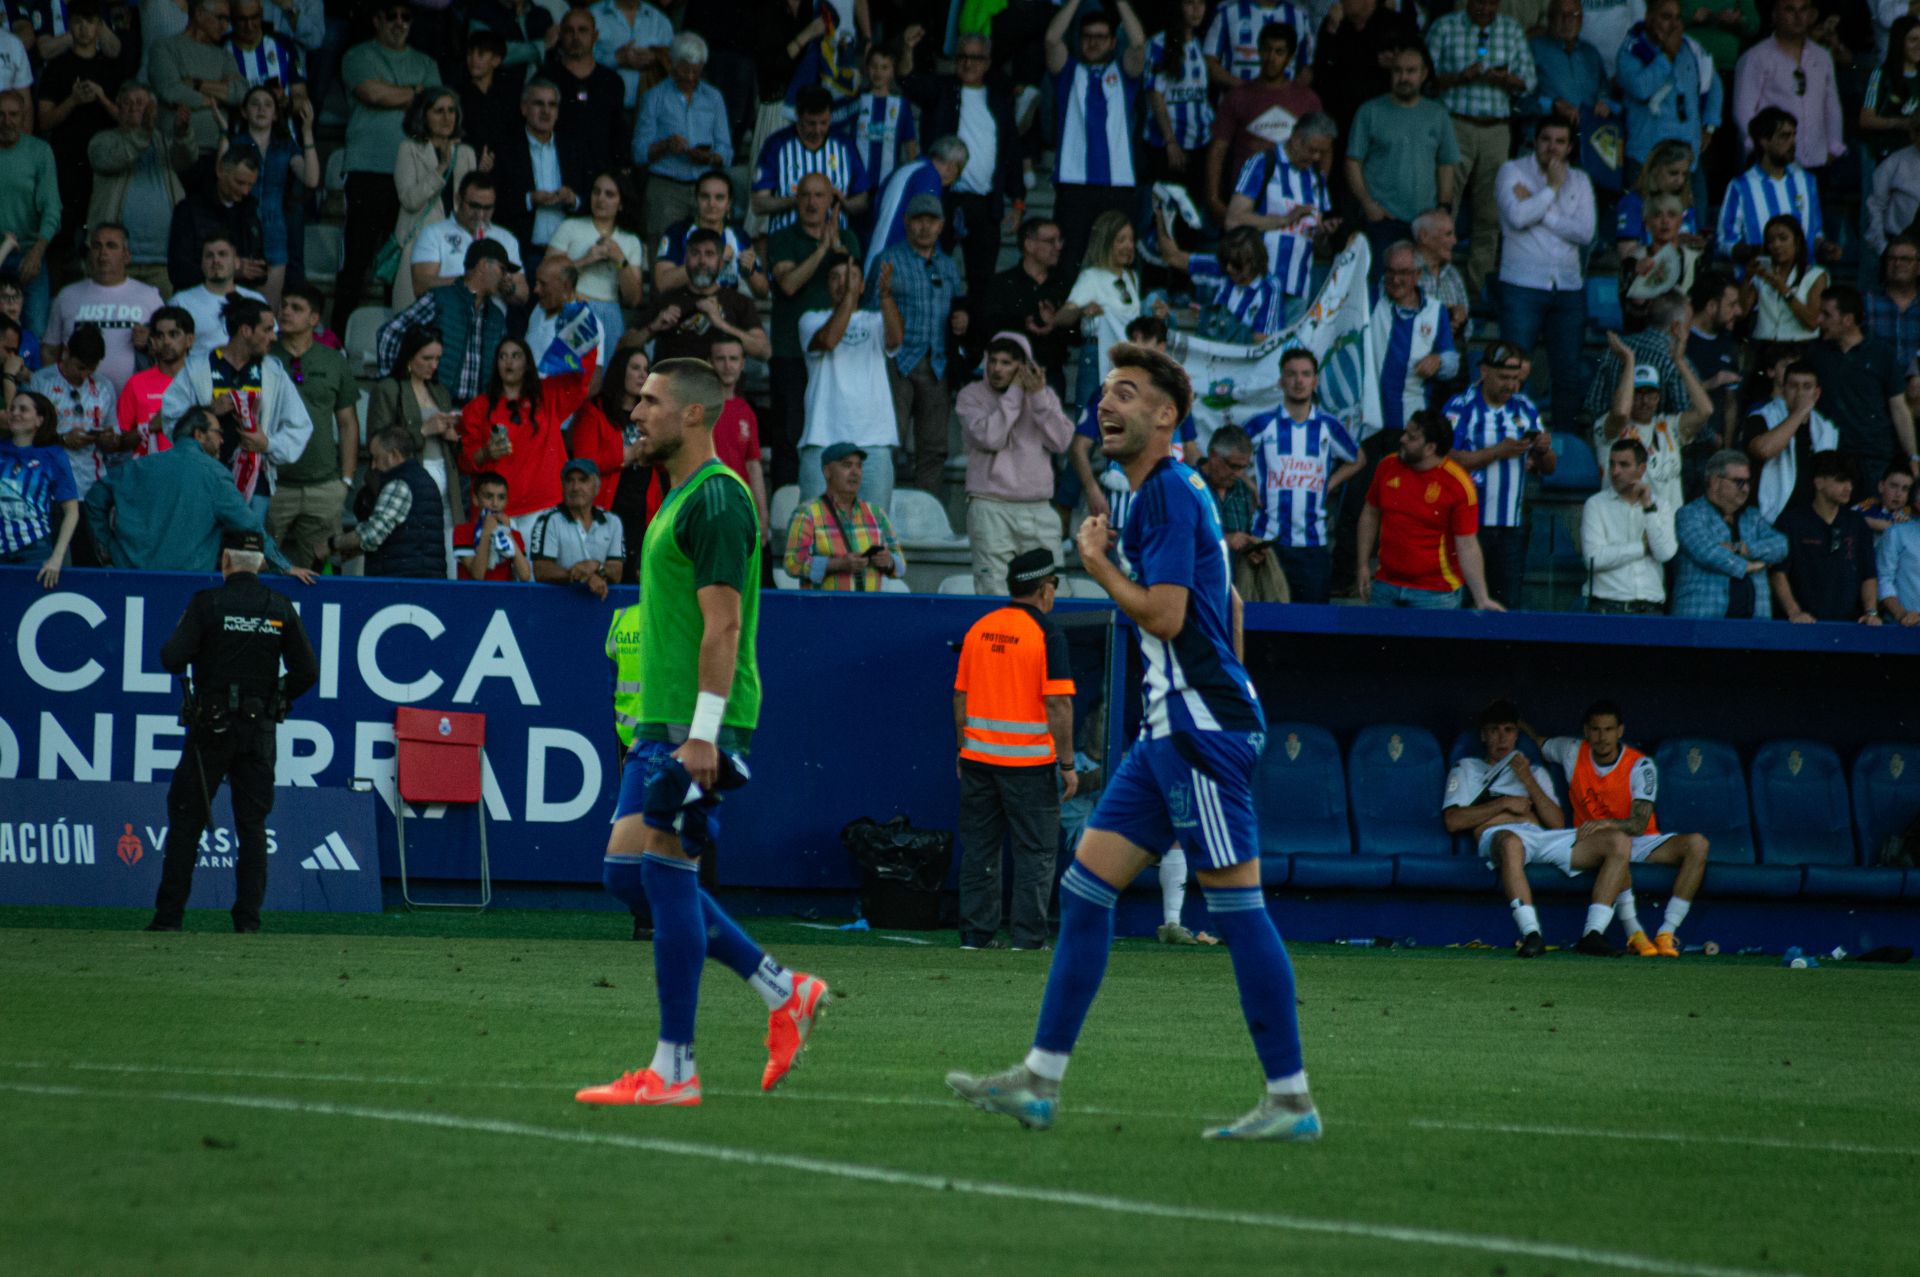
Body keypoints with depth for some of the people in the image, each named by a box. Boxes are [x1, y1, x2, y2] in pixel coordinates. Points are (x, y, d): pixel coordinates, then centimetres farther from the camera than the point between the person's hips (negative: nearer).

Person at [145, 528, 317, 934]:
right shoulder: (280, 607, 2)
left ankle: (169, 916, 1)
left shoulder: (207, 603, -7)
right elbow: (307, 672, 0)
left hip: (211, 728, -3)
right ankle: (248, 920, 2)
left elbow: (172, 659, -13)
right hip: (260, 730, 3)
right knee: (253, 825, 7)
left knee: (186, 820, 4)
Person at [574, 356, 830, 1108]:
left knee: (662, 873, -8)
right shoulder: (680, 499, 19)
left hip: (695, 726, -10)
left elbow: (722, 624, -19)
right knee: (629, 871, 10)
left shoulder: (716, 499, -13)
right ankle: (783, 992, 15)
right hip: (661, 722, 10)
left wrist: (701, 733, -23)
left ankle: (674, 1070, -4)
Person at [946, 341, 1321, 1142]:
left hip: (1201, 730, -10)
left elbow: (1165, 616, -20)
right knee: (1086, 887, 7)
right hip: (1171, 728, 10)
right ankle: (1039, 1082, 8)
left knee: (1237, 905, -8)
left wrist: (1099, 564, -6)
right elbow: (1229, 602, 26)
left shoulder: (1169, 493, -12)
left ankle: (1290, 1100, -5)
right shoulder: (1168, 492, 18)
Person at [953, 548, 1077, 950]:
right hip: (1030, 761, -5)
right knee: (1036, 852, 1)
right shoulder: (1047, 634, -9)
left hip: (977, 756, 5)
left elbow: (961, 696, 10)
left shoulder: (979, 628, 8)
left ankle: (976, 935, 11)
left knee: (979, 848, 10)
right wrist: (1068, 763, -9)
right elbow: (1058, 703, -14)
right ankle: (1028, 937, -3)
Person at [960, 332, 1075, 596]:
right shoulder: (972, 396, 4)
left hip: (1039, 510, 3)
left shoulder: (1045, 395, 13)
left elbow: (1061, 442, 0)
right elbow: (990, 438, -12)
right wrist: (1014, 393, -7)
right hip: (991, 508, -3)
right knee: (993, 590, -12)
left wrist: (1039, 398, -8)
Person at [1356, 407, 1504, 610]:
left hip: (1436, 594, -5)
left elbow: (1467, 547, -13)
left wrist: (1482, 600, -17)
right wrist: (1363, 565, 12)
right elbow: (1370, 515, 15)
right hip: (1386, 588, 5)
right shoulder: (1388, 467, 0)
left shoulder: (1458, 485, -14)